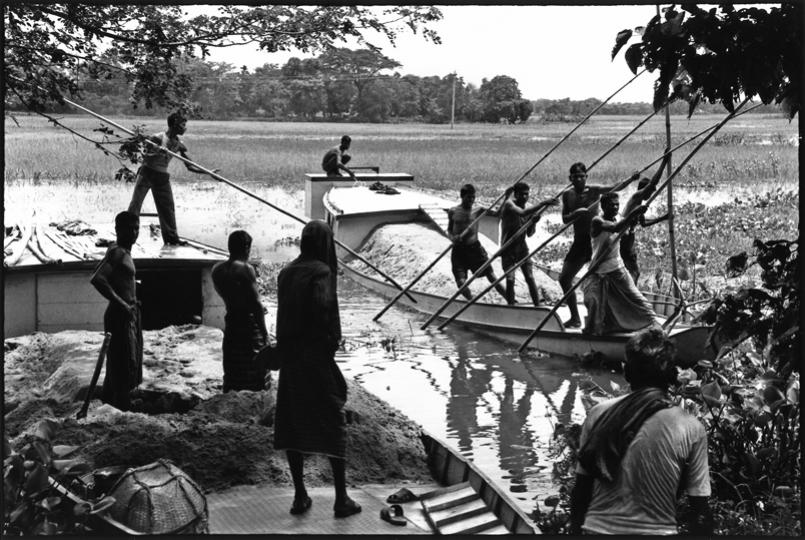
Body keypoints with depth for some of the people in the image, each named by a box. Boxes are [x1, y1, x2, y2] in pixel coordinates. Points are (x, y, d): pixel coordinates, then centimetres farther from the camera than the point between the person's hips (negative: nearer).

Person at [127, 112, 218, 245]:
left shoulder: (179, 145, 3)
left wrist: (208, 172, -6)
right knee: (135, 205, -8)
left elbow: (190, 166, 4)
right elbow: (145, 156, -15)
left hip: (162, 177, 6)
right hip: (147, 173, -6)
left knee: (168, 208, 6)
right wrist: (157, 153, -35)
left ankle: (171, 239, 15)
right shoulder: (157, 138, -14)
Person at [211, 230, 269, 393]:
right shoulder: (246, 269, -15)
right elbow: (256, 302, -17)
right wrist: (264, 331, -12)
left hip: (230, 323, 7)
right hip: (249, 323, -7)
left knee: (232, 374, 15)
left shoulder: (217, 269, 5)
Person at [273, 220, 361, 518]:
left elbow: (285, 314, 8)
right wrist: (332, 340, -15)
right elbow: (322, 305, -26)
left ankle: (300, 496, 14)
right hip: (317, 357, -6)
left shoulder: (286, 272, 8)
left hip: (290, 356, 6)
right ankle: (341, 498, 6)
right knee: (332, 422, 3)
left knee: (292, 423, 10)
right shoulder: (321, 272, -13)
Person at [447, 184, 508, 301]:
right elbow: (449, 230, 12)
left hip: (475, 248, 0)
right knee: (461, 283, -9)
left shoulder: (477, 211, 1)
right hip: (458, 251, 0)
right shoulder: (453, 212, 2)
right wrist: (452, 238, -10)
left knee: (492, 277, -1)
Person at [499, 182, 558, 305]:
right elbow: (522, 213, -36)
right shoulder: (509, 204, -14)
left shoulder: (528, 208, 4)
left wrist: (533, 222, -12)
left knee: (530, 278, -3)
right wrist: (543, 203, -40)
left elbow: (529, 233, 8)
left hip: (522, 247, 4)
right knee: (510, 280, -9)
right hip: (508, 249, -4)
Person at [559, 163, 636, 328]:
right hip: (579, 241, 5)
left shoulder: (594, 190, -7)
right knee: (564, 278, 5)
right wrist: (576, 213, -22)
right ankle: (575, 318, 18)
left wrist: (631, 179, -35)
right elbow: (564, 219, -2)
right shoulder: (567, 195, 4)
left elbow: (616, 188, -18)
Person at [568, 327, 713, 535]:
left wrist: (575, 528, 14)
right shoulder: (690, 429, -11)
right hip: (655, 531, -1)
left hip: (597, 528, 1)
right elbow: (700, 509, -7)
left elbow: (580, 490, 2)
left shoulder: (598, 414, -5)